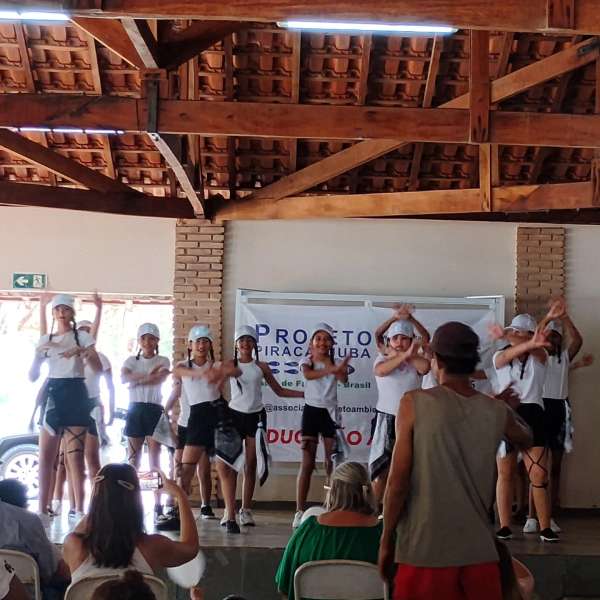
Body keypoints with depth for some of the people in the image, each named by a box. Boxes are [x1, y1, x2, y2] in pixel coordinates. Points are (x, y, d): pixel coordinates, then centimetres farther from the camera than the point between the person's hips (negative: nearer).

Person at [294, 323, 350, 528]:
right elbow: (308, 374, -27)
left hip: (330, 412, 2)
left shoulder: (336, 363, 4)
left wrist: (335, 366, -38)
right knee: (307, 463, -4)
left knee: (332, 463, 2)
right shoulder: (307, 361, -2)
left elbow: (343, 379, -18)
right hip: (311, 411, -2)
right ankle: (300, 511, -2)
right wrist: (331, 369, -42)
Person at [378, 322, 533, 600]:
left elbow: (397, 483, -10)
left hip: (425, 551, -3)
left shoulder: (415, 403, -8)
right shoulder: (496, 411, 2)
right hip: (478, 551, 3)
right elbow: (526, 439, 25)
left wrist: (386, 541, 1)